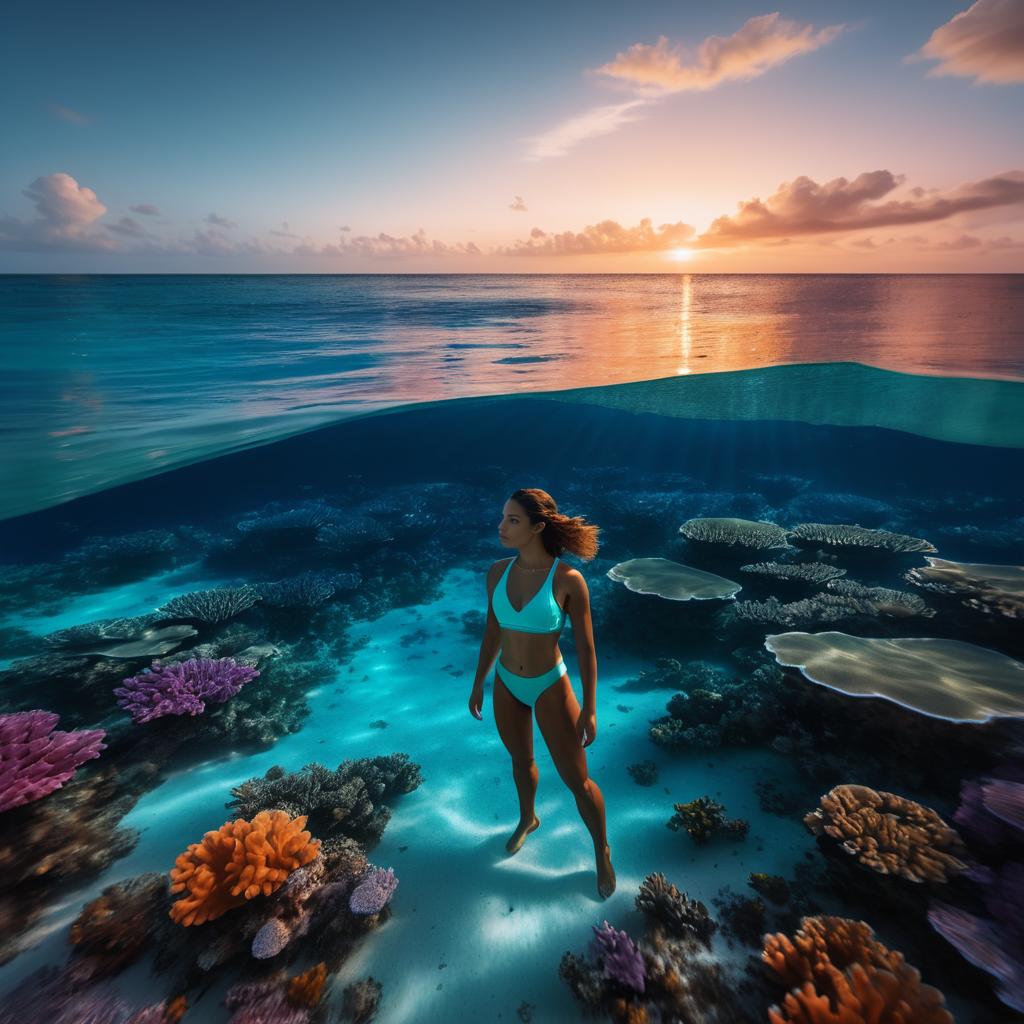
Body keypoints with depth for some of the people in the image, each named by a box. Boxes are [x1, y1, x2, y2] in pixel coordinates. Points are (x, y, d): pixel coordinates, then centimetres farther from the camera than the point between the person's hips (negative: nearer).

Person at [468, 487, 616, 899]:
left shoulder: (568, 580, -22)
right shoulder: (498, 571, -9)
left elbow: (586, 648, -14)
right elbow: (492, 633, 4)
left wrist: (589, 710, -10)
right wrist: (478, 685, 11)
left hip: (550, 687, -4)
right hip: (507, 685, 4)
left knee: (577, 780, 10)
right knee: (521, 761, 27)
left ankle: (602, 852, 37)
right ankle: (527, 819, 57)